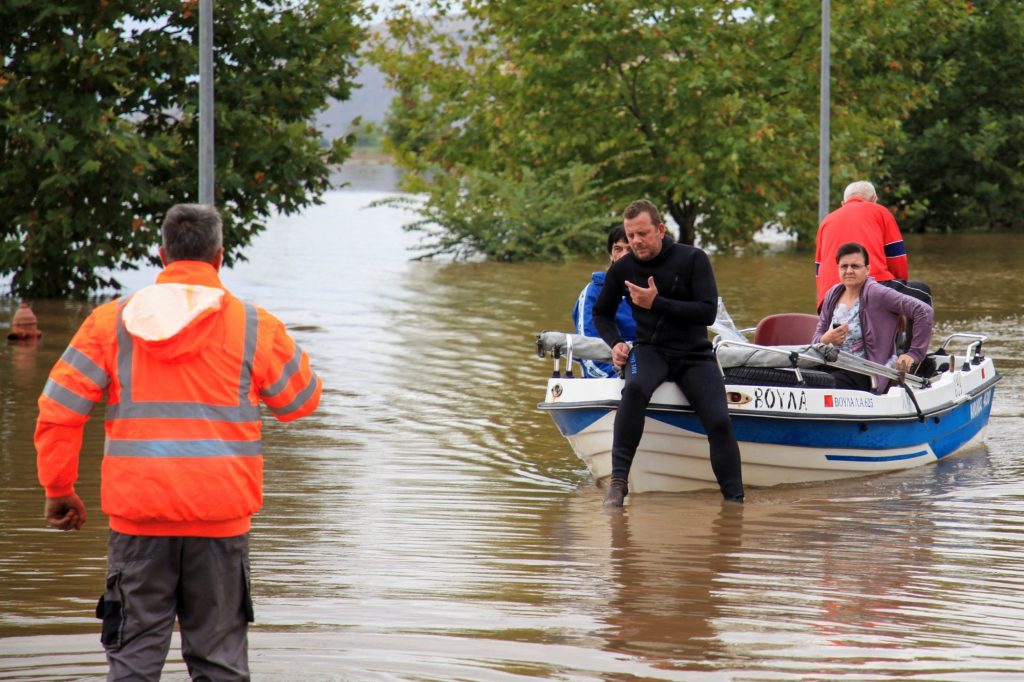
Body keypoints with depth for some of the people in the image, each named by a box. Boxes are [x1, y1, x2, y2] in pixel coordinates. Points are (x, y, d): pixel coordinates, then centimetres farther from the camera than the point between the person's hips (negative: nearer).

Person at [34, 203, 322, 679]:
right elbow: (301, 399, 14)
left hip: (138, 518, 1)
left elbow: (58, 411, 1)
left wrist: (58, 489, 12)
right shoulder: (255, 327, -1)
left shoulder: (111, 322, 2)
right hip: (221, 516, 0)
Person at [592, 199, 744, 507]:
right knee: (635, 389, -34)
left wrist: (656, 303, -20)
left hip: (694, 354, -1)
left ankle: (735, 501, -10)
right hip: (650, 351, 1)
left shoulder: (693, 259, -6)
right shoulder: (622, 268, 3)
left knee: (719, 422, -20)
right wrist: (615, 343, 0)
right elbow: (601, 313, 20)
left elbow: (708, 312, -15)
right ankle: (618, 480, -32)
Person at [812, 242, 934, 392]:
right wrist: (825, 340, -8)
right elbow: (816, 339, 17)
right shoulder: (833, 295, 13)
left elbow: (925, 312, -13)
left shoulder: (876, 294, -7)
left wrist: (914, 353, -15)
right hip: (833, 367, 6)